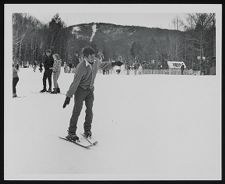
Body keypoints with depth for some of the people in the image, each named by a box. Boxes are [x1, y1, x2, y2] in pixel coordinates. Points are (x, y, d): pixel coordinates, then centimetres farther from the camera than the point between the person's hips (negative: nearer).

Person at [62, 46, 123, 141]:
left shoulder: (96, 61, -7)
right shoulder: (81, 67, -26)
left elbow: (101, 65, 20)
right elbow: (75, 82, -23)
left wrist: (113, 63, 22)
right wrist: (68, 96, -22)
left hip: (90, 90, 6)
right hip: (80, 90, -6)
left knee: (89, 111, 3)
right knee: (77, 111, -8)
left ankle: (87, 130, 18)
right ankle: (71, 133, 0)